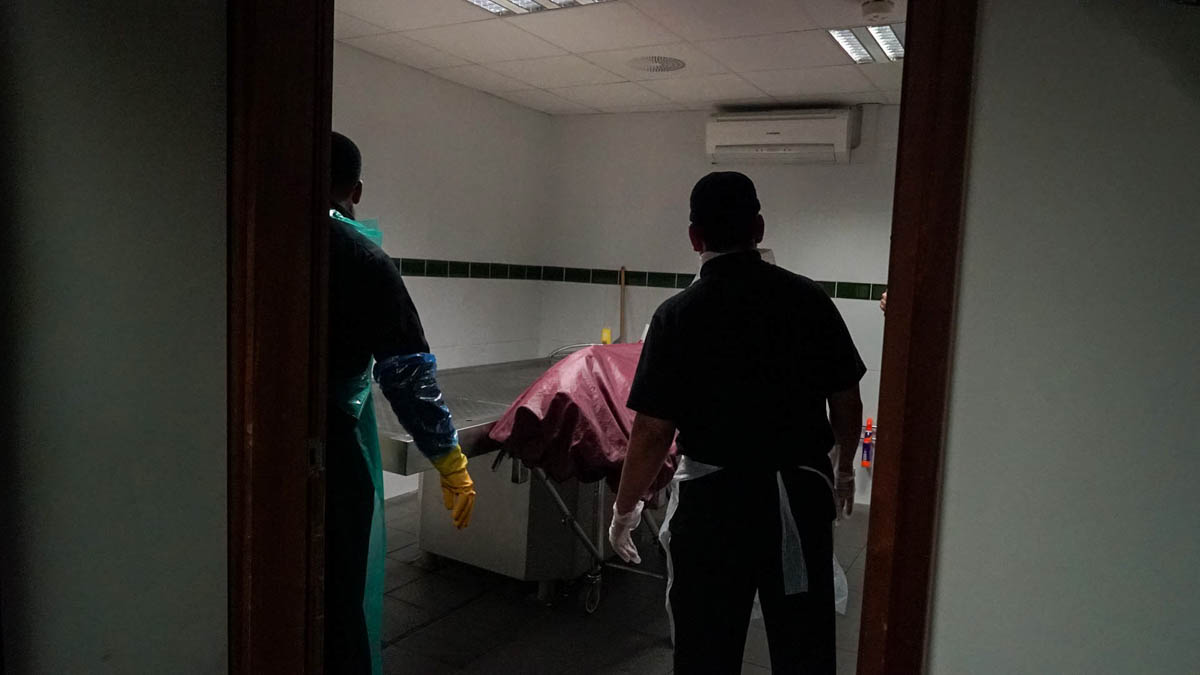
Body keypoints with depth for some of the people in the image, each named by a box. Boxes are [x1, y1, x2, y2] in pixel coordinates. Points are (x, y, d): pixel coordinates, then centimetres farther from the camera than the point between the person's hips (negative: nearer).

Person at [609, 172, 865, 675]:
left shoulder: (677, 315, -12)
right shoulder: (808, 298, -3)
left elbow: (653, 432, -12)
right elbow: (846, 401, 4)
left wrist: (625, 509, 3)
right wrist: (844, 470, 22)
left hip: (715, 501, -2)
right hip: (802, 496, 3)